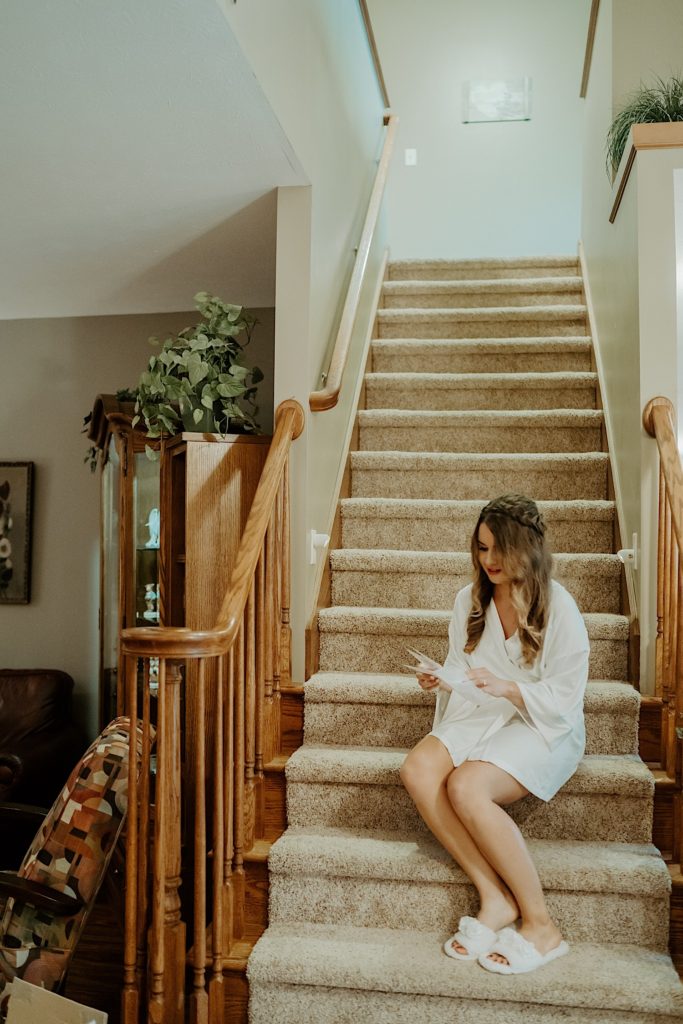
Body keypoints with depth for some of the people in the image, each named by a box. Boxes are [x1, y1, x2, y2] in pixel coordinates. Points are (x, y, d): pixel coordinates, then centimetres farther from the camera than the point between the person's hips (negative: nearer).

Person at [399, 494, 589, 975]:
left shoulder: (559, 607, -9)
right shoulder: (471, 600, 8)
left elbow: (564, 699, -10)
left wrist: (506, 688, -24)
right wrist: (443, 680, -9)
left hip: (542, 727, -5)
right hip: (479, 717, 5)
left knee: (466, 787, -33)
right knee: (418, 769, -26)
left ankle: (541, 925, -18)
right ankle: (495, 898, -19)